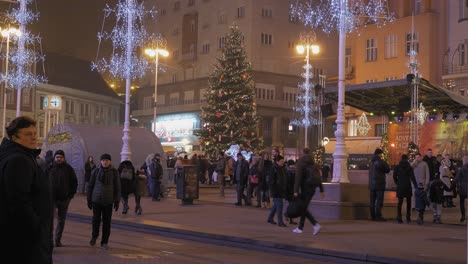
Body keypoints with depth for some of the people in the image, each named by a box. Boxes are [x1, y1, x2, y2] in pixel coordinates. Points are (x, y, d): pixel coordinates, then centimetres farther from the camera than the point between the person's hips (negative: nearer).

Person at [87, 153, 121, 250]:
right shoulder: (96, 171, 1)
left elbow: (117, 187, 2)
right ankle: (94, 236, 23)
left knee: (107, 221, 1)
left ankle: (104, 242, 12)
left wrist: (117, 201, -2)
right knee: (96, 219, -5)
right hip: (96, 199, 0)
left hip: (108, 200, 0)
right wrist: (89, 200, 7)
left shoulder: (114, 172, 0)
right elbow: (91, 185, 7)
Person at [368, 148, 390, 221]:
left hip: (371, 185, 8)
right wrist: (385, 163, 6)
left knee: (372, 201, 9)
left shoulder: (371, 162, 12)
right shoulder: (380, 162, -12)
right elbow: (387, 169, -6)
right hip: (379, 185, -8)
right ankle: (378, 216, -7)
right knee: (379, 201, -5)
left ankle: (373, 216, 11)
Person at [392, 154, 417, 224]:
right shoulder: (409, 167, -4)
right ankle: (408, 218, 8)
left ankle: (399, 218, -3)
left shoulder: (397, 167, 2)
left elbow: (394, 176, 4)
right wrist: (416, 186, -11)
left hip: (400, 187, 1)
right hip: (407, 187, -1)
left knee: (400, 202, 5)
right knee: (408, 202, 11)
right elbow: (412, 177, -10)